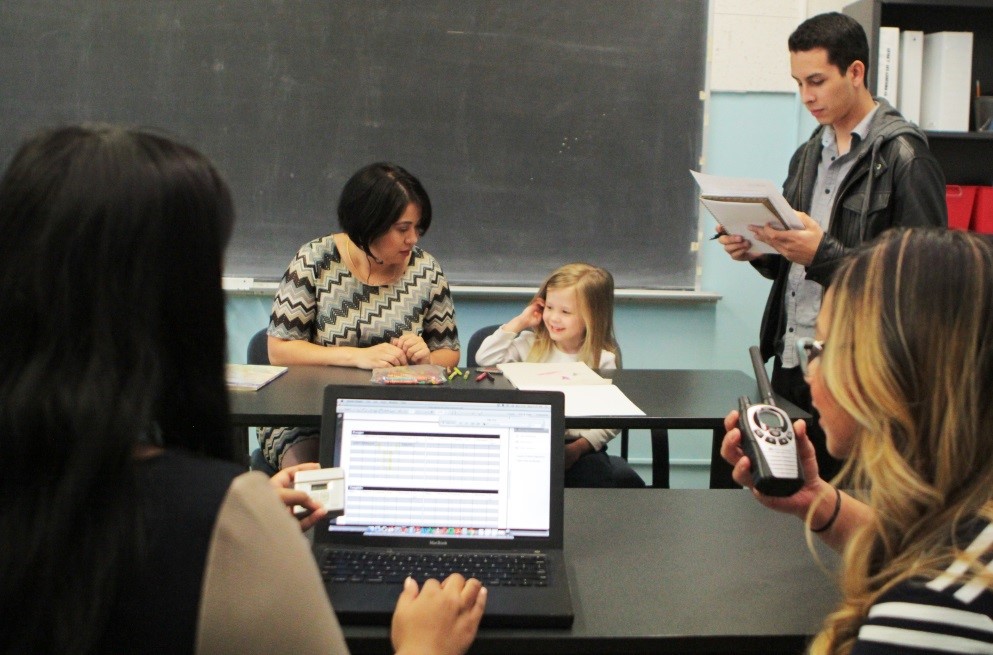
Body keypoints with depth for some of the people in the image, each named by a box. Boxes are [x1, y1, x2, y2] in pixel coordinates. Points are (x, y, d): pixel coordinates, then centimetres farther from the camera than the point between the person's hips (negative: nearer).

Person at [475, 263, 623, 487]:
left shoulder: (603, 360, 0)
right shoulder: (533, 345, 8)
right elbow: (485, 359, -2)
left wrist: (579, 447, -19)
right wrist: (519, 322, 0)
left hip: (579, 446, -2)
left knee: (595, 476, -30)